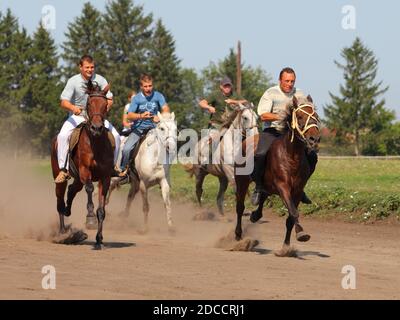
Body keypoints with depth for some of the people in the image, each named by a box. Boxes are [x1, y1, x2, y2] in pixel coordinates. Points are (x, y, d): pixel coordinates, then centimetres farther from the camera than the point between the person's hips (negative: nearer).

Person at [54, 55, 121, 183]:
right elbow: (63, 102, -14)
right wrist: (73, 107, -37)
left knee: (115, 136, -13)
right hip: (77, 116, -2)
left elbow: (109, 100, -4)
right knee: (63, 136, -28)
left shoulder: (100, 80, -4)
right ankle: (63, 170, -24)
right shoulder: (73, 81, -9)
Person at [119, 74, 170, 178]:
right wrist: (141, 116, -30)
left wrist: (160, 117, -35)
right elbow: (129, 116, -11)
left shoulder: (158, 96, -1)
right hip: (138, 128, -1)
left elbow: (166, 109, -13)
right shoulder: (137, 98, -5)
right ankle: (123, 170, 2)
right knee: (126, 148, -21)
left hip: (152, 127, 1)